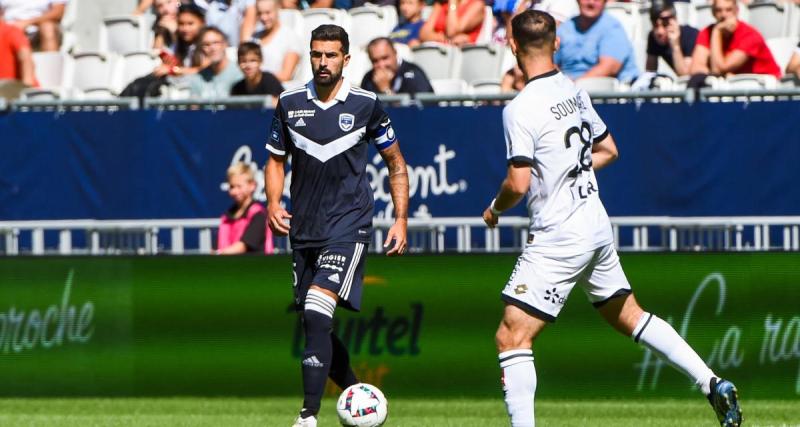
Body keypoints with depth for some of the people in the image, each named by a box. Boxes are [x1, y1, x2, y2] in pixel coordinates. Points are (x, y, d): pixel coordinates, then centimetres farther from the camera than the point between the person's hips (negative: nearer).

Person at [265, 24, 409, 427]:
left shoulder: (366, 105, -2)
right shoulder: (290, 104, 5)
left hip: (347, 226, -5)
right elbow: (276, 159, 15)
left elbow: (395, 163, 7)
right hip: (304, 229, 5)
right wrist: (273, 202, -3)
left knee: (316, 313, -21)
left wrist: (401, 219, 1)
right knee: (315, 327, 8)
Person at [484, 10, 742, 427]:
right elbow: (607, 151, 18)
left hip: (557, 237, -8)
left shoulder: (521, 109, -18)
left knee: (511, 337, -4)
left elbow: (518, 183, -21)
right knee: (628, 315, 23)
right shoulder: (574, 91, 6)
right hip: (596, 225, 8)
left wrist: (495, 209, -2)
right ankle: (713, 385, 21)